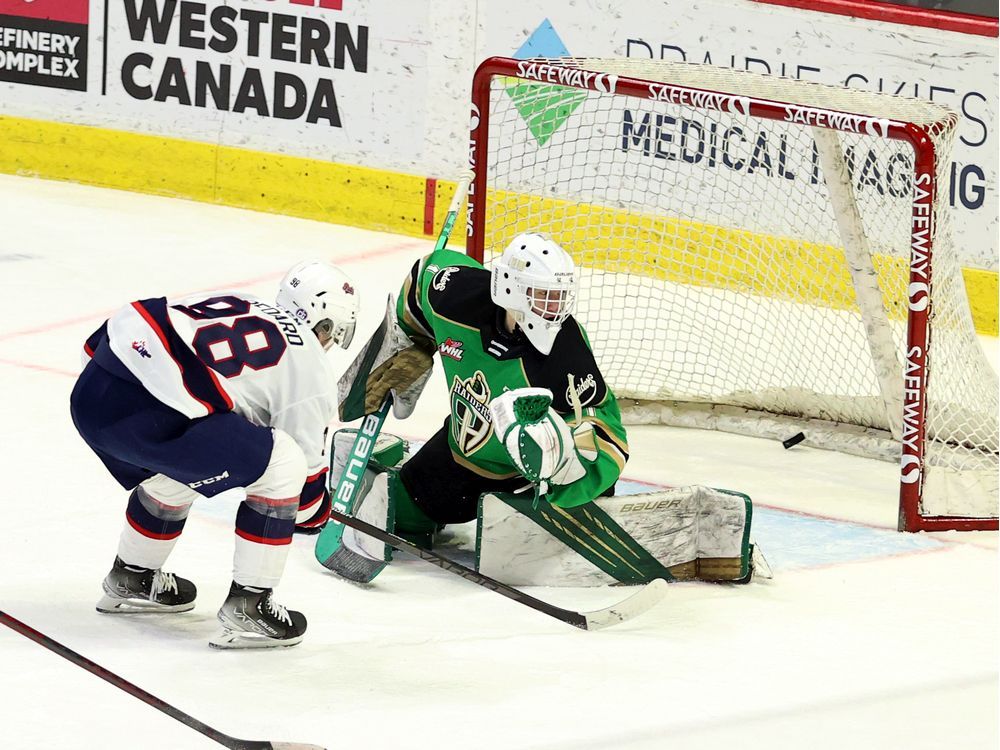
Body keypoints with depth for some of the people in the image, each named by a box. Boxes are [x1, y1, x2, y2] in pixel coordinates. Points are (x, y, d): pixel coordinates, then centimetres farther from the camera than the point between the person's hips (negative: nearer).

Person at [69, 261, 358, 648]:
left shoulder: (236, 305, 26)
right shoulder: (311, 369, 8)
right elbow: (304, 459, 13)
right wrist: (316, 509, 34)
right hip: (146, 418, -8)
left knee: (176, 473, 35)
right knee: (282, 467, 3)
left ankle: (131, 580, 51)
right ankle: (246, 608, 7)